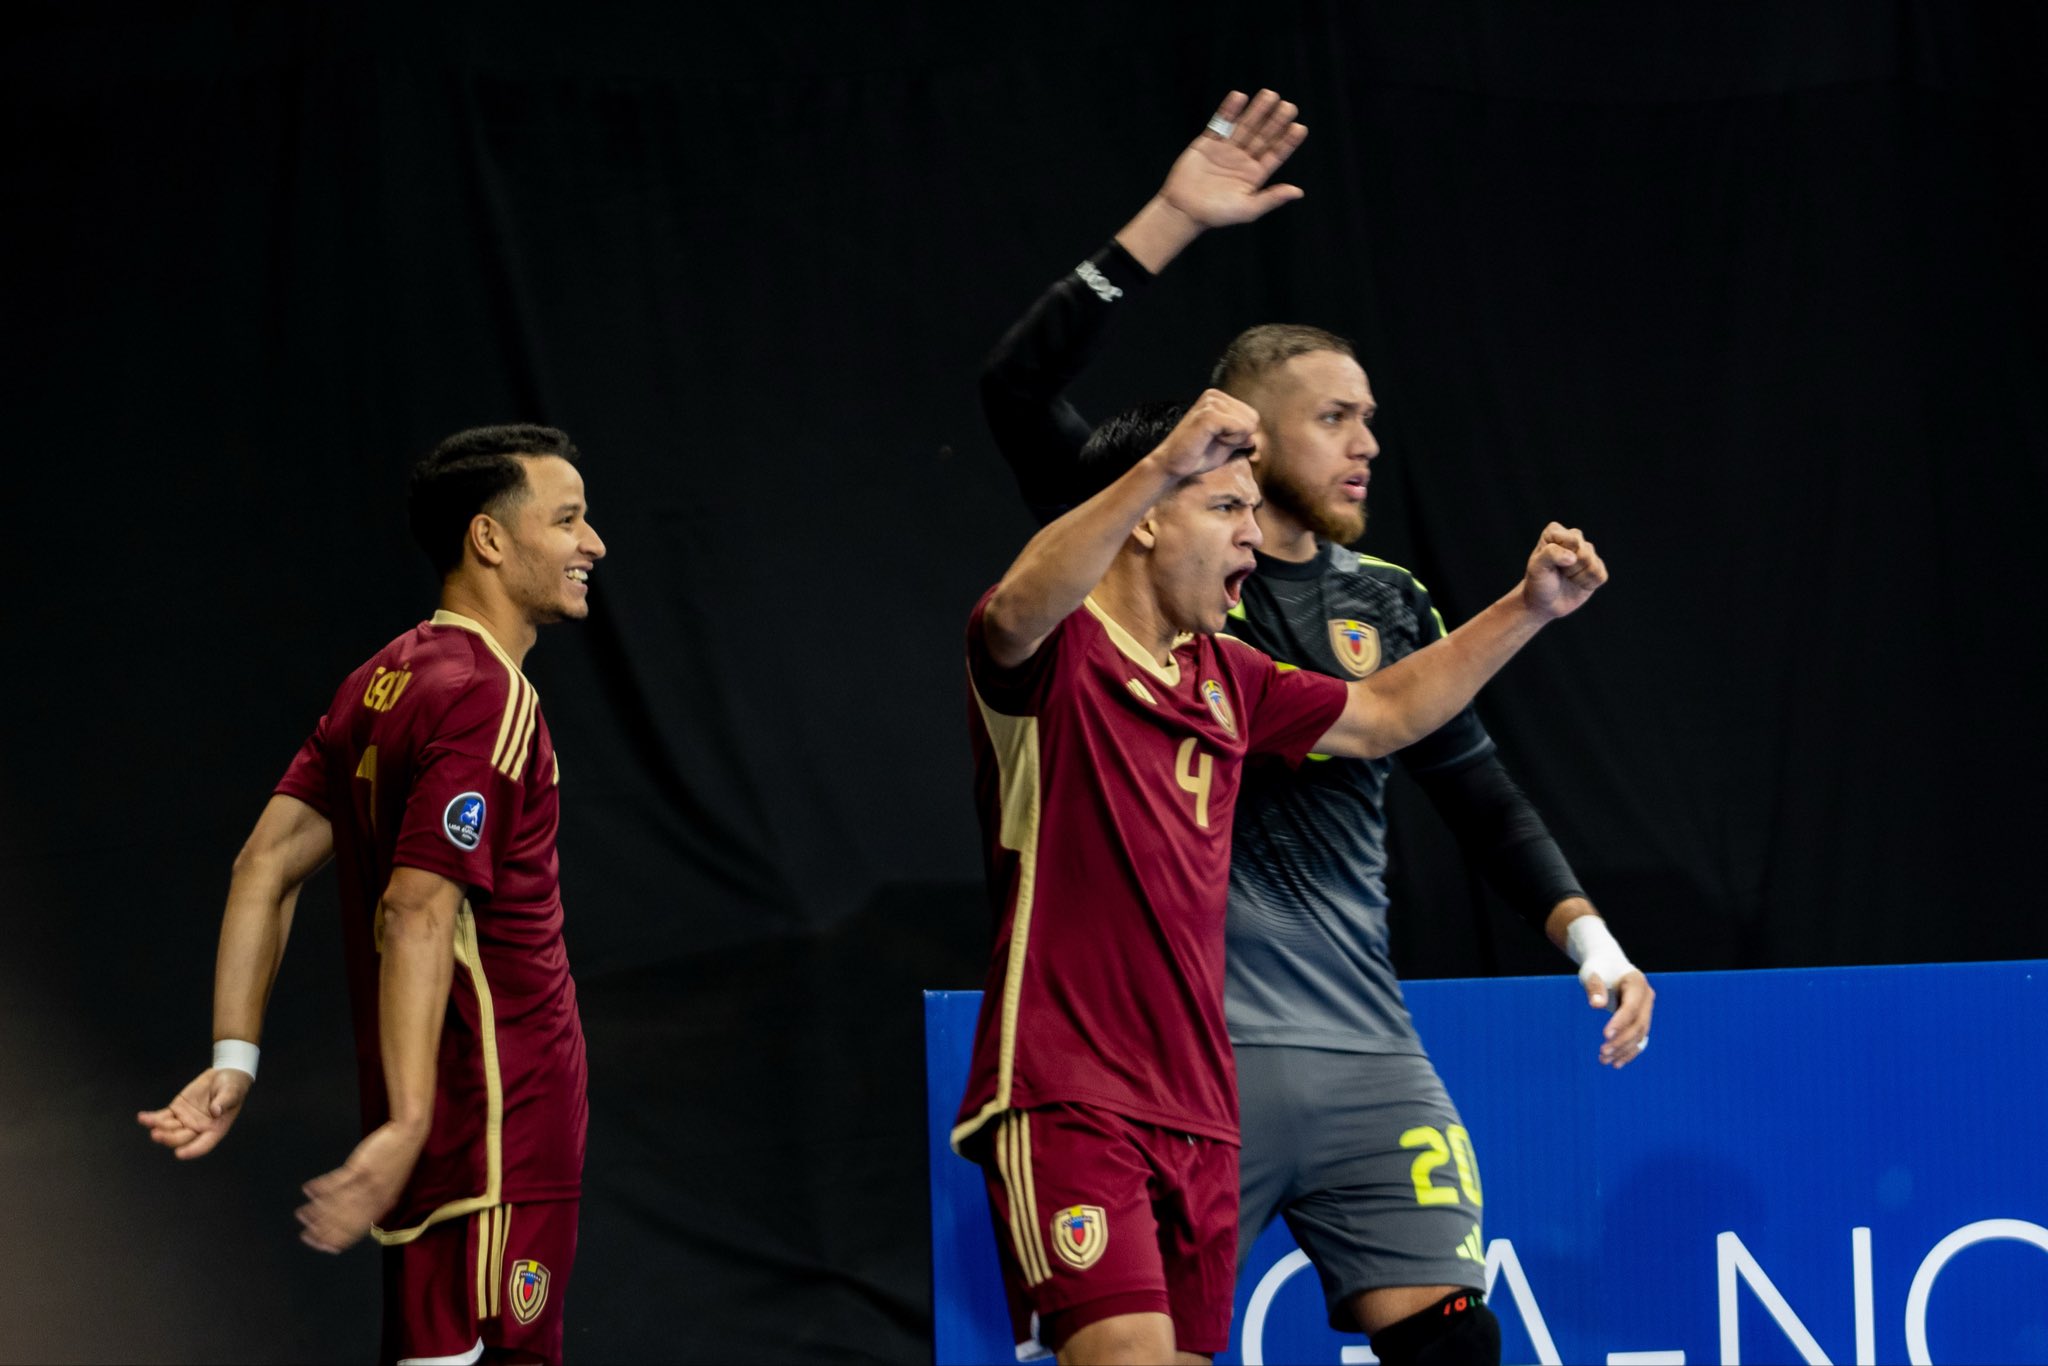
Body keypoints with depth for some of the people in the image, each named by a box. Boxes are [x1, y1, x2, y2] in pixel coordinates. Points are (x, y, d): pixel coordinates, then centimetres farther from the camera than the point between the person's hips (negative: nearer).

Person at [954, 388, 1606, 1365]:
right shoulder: (1054, 652, -7)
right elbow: (1018, 609, -32)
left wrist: (1529, 607, 24)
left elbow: (1380, 715, 32)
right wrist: (1162, 465, -44)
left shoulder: (1224, 677, 18)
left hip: (1195, 1111, 8)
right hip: (1065, 1103, -8)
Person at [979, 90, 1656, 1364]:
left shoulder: (1391, 604, 15)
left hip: (1367, 1058, 4)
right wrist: (1175, 219, -15)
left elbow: (1480, 790, 19)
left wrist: (1589, 935, 3)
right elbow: (1020, 391, -10)